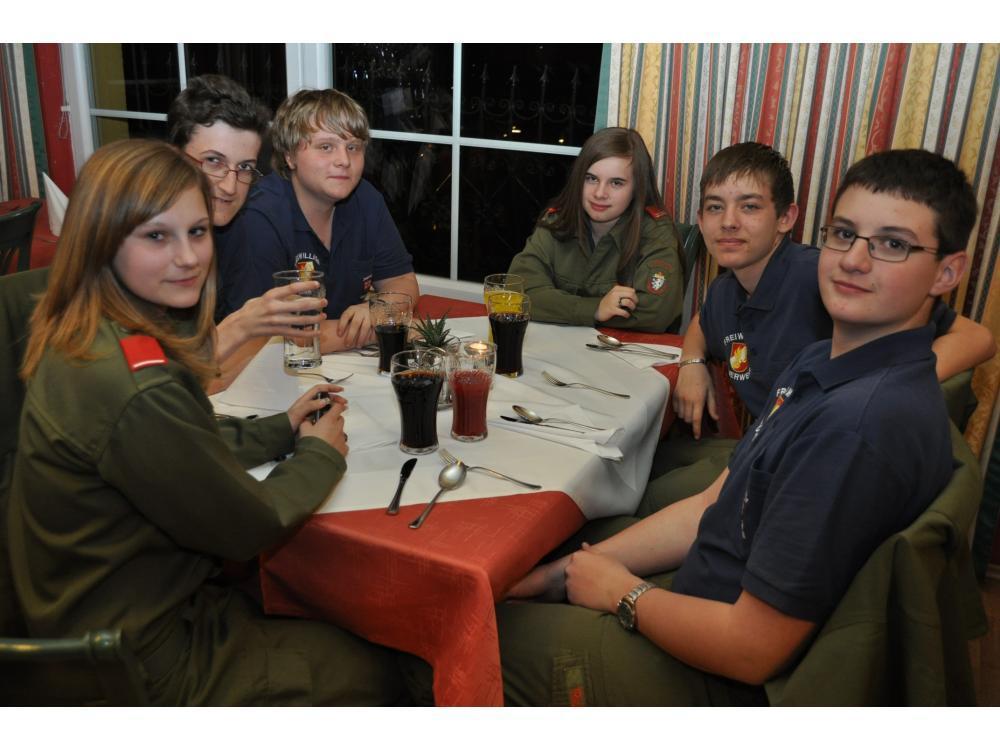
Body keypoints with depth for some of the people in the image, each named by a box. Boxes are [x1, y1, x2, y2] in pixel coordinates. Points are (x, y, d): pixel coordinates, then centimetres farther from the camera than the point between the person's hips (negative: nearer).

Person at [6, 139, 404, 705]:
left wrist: (281, 430, 0)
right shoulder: (138, 391, -34)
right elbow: (249, 527, -21)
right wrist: (320, 455, -5)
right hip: (144, 660, -8)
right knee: (375, 672, 9)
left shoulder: (85, 337, -4)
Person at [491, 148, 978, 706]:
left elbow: (751, 651, -27)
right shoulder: (820, 365, 2)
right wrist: (563, 572, -1)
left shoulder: (863, 424, -30)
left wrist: (623, 594, -10)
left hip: (722, 680, -7)